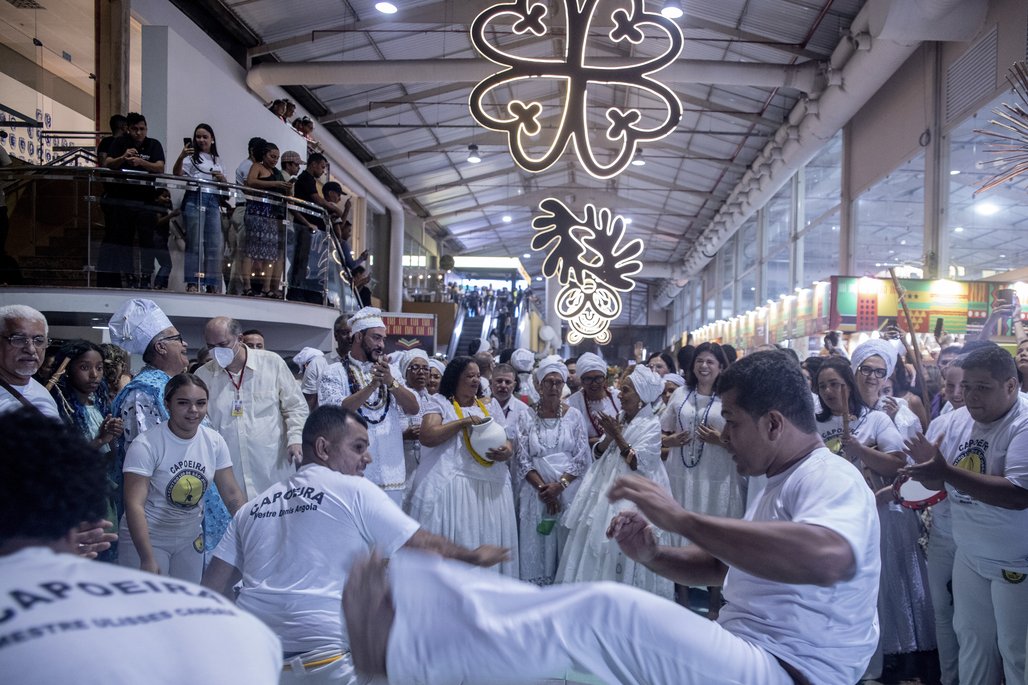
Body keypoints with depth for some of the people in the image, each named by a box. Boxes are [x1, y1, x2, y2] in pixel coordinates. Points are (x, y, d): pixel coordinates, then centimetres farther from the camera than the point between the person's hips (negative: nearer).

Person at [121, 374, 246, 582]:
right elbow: (134, 504, -24)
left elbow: (232, 494, -1)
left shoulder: (214, 442, -6)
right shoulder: (146, 445, -20)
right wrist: (148, 559, -30)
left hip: (191, 538, 5)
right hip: (145, 538, -4)